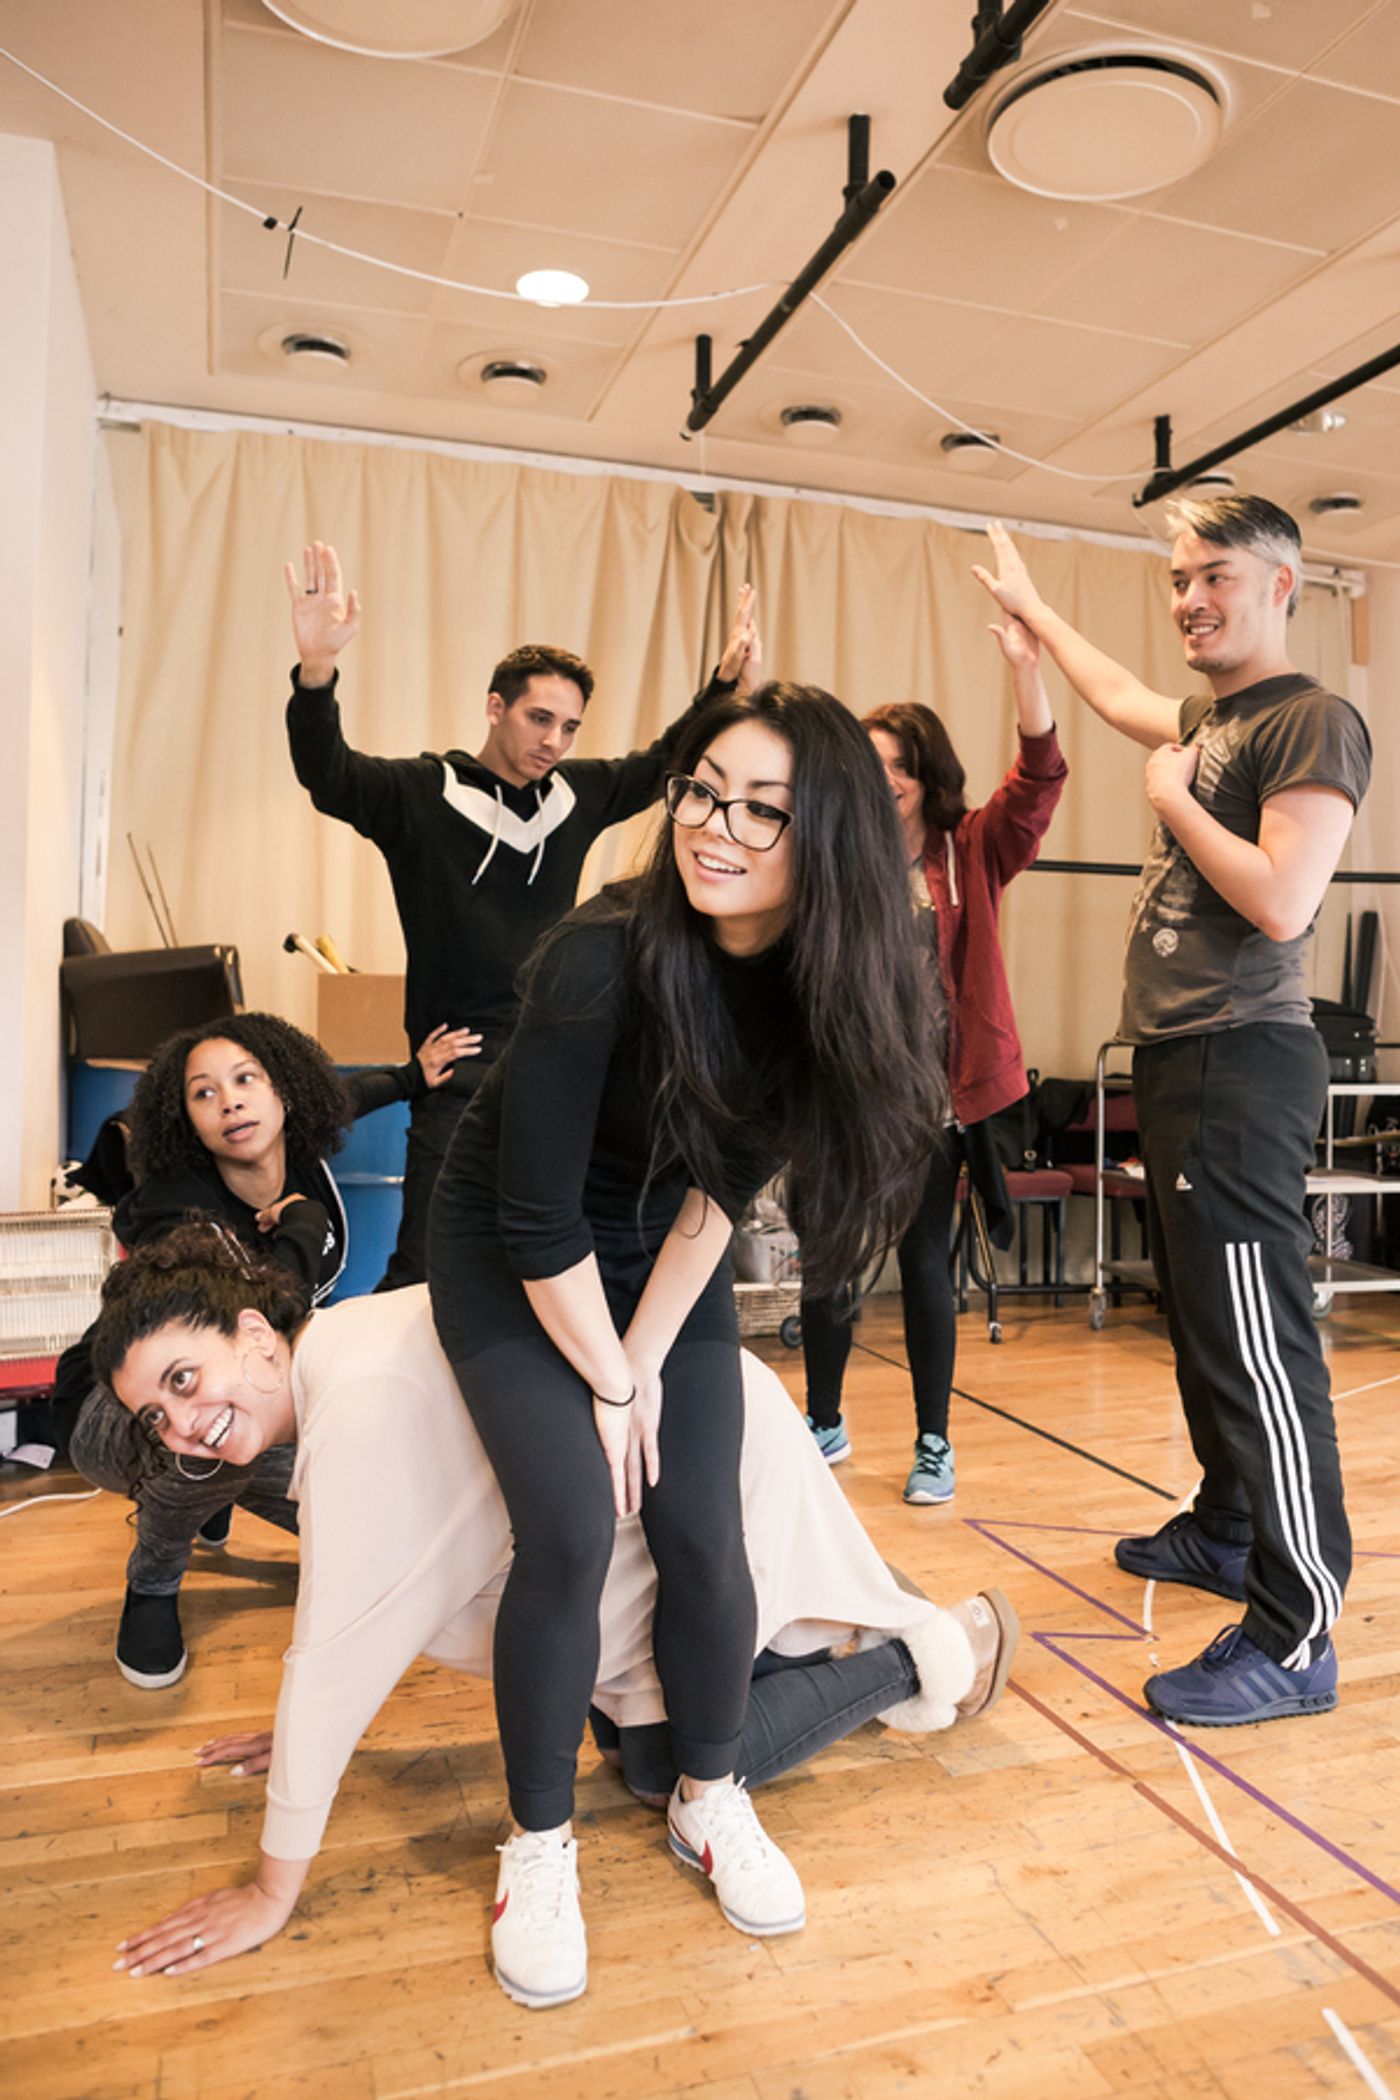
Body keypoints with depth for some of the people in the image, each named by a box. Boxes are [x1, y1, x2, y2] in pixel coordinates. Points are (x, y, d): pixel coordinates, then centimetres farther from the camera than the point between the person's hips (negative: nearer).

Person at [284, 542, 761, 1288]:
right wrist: (317, 668, -37)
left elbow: (666, 761, 19)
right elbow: (326, 775, -20)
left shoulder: (579, 793, 9)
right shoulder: (421, 793, -5)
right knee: (422, 1271, -5)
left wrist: (728, 684, 8)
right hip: (463, 1076, -5)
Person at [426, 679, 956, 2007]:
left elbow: (723, 1181, -9)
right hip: (509, 1263, -3)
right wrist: (609, 1384, -13)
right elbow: (539, 1224, -24)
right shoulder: (605, 960, -32)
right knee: (572, 1534, -15)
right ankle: (538, 1847, 11)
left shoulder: (826, 979, -18)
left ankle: (709, 1801, 26)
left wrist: (647, 1360, -11)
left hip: (667, 1264, 4)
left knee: (704, 1540, -2)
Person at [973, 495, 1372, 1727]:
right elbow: (1119, 696, 39)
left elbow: (1282, 902, -21)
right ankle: (1226, 1531, 34)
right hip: (1175, 1061, 10)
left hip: (1241, 1068, -9)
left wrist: (1172, 797, -8)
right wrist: (1032, 610, 51)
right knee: (1202, 1323, 18)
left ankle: (1296, 1639, 0)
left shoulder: (1314, 724, -9)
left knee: (1257, 1345, -8)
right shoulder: (1210, 721, 17)